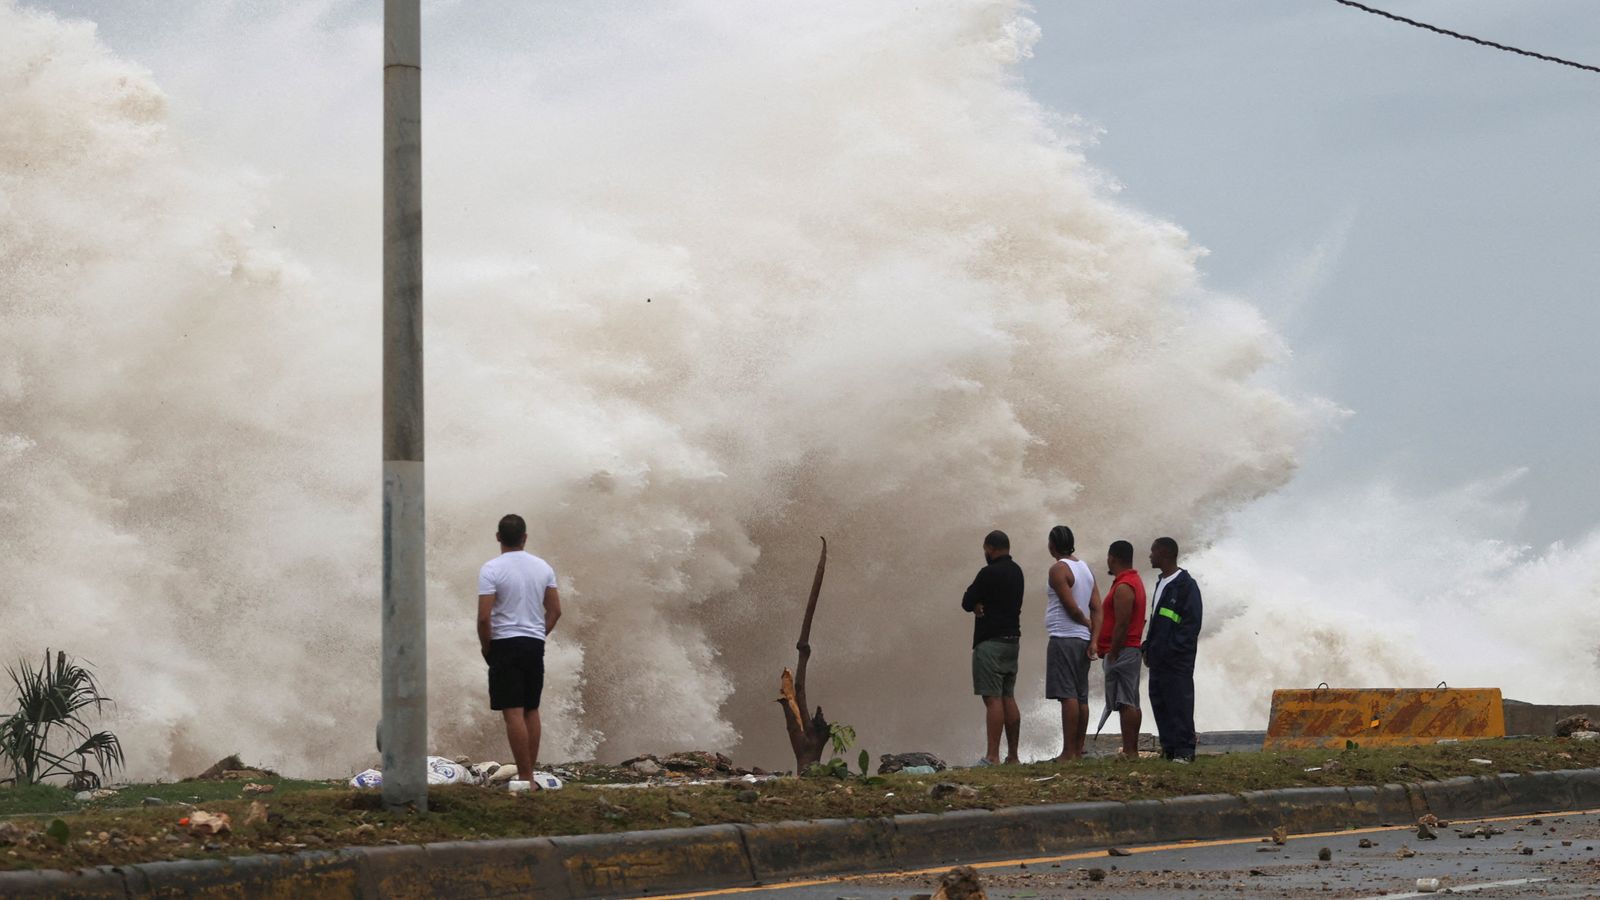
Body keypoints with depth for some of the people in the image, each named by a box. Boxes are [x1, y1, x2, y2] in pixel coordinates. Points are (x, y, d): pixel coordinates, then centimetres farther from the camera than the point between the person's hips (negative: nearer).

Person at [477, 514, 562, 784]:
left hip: (506, 644, -6)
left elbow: (484, 617, -15)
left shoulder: (492, 569, -11)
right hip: (535, 644, 6)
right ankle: (530, 772, 16)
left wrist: (485, 647, 0)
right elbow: (555, 610, 8)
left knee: (513, 712, -7)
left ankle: (525, 775, -11)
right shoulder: (542, 567, 6)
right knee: (531, 710, 14)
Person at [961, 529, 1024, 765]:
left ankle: (992, 756, -16)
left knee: (992, 698, -11)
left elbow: (967, 602, -9)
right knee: (1008, 697, 11)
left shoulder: (989, 573, -14)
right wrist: (982, 605, -5)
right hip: (1012, 639, 9)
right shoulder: (1016, 571, 12)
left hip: (991, 642, -9)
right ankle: (1012, 755, 12)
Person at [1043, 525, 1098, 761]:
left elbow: (1072, 608, -14)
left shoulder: (1058, 569, -10)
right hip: (1082, 638, 9)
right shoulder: (1085, 568, 15)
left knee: (1068, 696, -11)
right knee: (1081, 697, 9)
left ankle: (1068, 752, -14)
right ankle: (1078, 750, 11)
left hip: (1063, 638, -9)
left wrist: (1088, 625, 3)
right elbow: (1096, 608, 9)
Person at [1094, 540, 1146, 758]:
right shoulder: (1135, 581, 17)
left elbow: (1121, 625, -22)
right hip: (1132, 650, 11)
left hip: (1121, 651, -11)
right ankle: (1132, 750, 15)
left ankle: (1129, 752, -14)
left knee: (1125, 703, -11)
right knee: (1132, 703, 11)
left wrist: (1112, 655, -19)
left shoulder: (1123, 587, -16)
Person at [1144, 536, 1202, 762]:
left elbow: (1191, 624, -14)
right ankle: (1169, 748, 13)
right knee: (1159, 702, 8)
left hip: (1177, 659, -9)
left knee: (1179, 703, -7)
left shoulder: (1186, 585, -10)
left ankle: (1184, 750, -5)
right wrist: (1149, 647, 15)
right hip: (1159, 657, 9)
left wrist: (1172, 649, -18)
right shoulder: (1161, 583, 19)